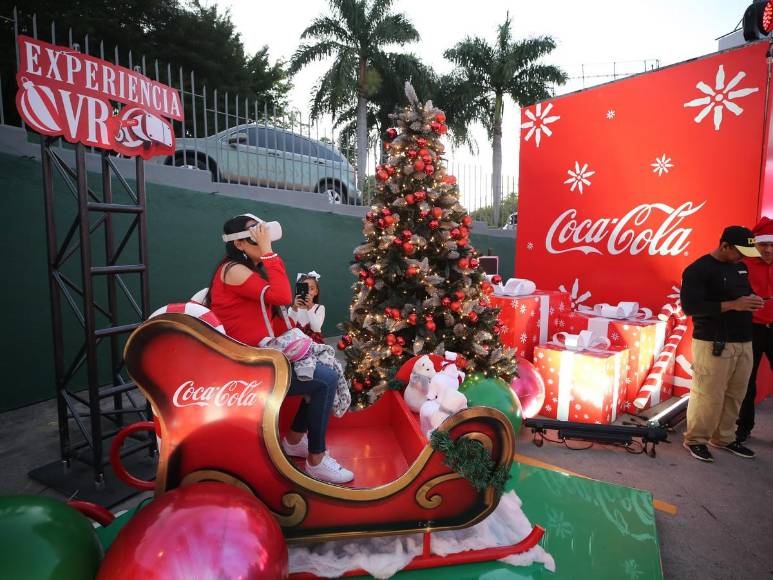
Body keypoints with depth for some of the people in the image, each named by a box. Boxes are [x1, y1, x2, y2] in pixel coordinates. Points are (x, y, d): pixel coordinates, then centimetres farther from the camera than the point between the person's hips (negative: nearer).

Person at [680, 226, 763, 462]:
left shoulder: (740, 266, 14)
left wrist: (751, 300, 4)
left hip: (743, 342, 8)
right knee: (709, 396, -5)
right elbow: (690, 307, -19)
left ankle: (723, 437, 28)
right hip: (713, 344, -8)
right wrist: (732, 305, -23)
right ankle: (695, 439, 12)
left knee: (735, 395, 12)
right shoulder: (698, 270, -12)